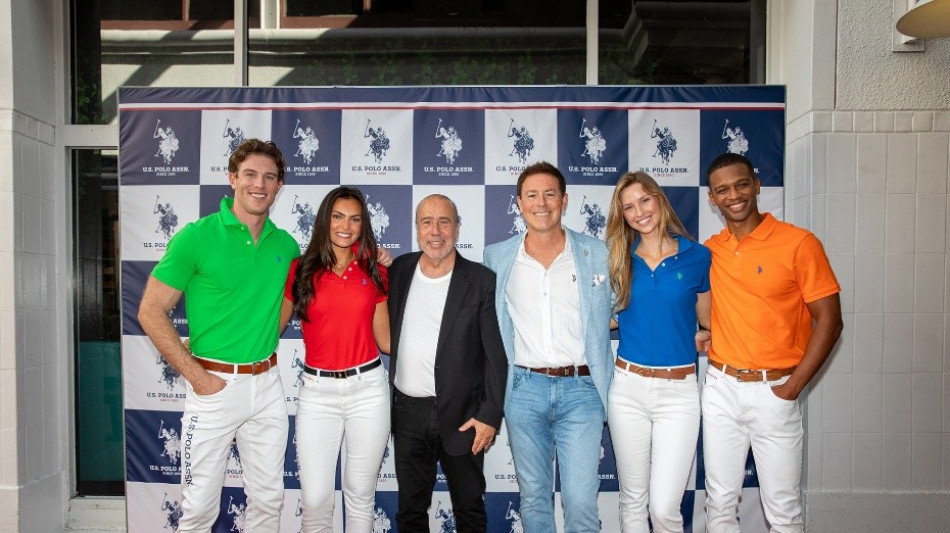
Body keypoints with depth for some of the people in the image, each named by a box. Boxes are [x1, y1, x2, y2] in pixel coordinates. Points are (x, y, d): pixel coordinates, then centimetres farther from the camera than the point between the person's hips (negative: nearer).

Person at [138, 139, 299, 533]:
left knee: (269, 499, 15)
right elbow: (151, 313, -7)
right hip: (214, 384, -4)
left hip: (267, 383, 4)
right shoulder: (196, 237, -9)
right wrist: (197, 376, -12)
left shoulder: (285, 244, 4)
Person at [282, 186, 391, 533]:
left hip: (367, 390, 1)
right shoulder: (301, 270, 2)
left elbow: (386, 340, 6)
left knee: (360, 495, 12)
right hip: (317, 392, 0)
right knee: (315, 500, 4)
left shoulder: (375, 273, 5)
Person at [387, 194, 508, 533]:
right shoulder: (399, 270, 3)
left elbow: (496, 354, -8)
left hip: (462, 414, -3)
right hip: (407, 412, 3)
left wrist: (490, 415, -10)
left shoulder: (481, 280, -8)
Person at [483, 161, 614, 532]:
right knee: (533, 498, 13)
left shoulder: (597, 254, 2)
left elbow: (611, 316, 11)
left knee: (581, 502, -2)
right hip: (524, 388, 1)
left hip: (581, 389, -1)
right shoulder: (497, 258, 4)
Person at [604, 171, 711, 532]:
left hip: (679, 390, -2)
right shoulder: (620, 260, 5)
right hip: (628, 388, 2)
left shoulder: (698, 257, 0)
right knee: (632, 500, 13)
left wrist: (690, 343, -6)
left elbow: (709, 325, 9)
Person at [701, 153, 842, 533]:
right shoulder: (709, 250, 5)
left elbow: (829, 320, -8)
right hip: (720, 388, 4)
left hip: (773, 392, -3)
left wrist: (792, 388, -11)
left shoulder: (799, 243, -8)